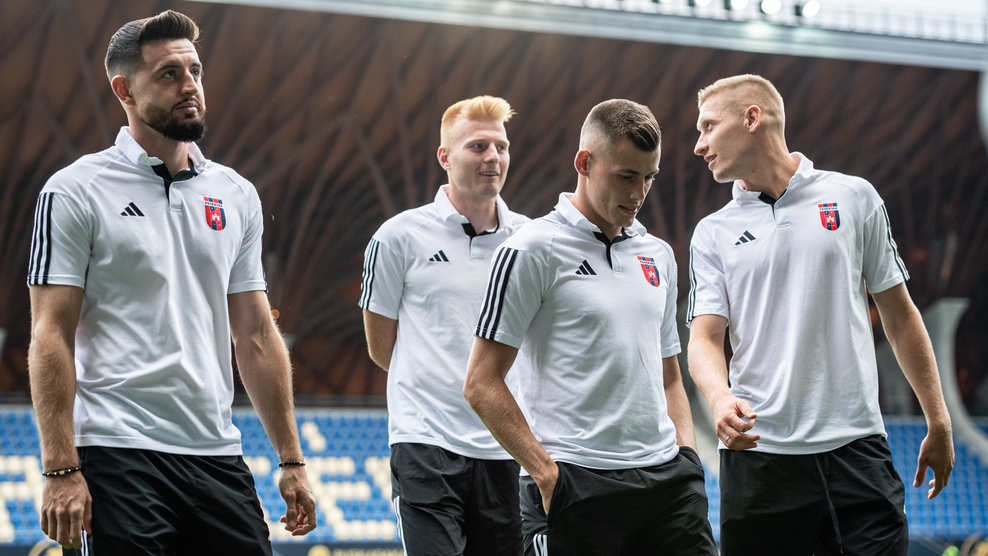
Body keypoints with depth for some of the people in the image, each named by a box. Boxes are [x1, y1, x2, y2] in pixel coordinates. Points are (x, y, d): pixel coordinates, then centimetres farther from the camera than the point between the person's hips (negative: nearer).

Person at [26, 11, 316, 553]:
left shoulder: (236, 196, 13)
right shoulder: (76, 193, -3)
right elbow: (51, 336, -8)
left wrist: (291, 458, 11)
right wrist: (61, 470, -15)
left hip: (218, 457, 5)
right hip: (117, 455, -5)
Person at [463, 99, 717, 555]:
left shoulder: (658, 254, 15)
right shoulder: (533, 251, -5)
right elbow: (481, 384, -8)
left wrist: (688, 459, 8)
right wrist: (546, 473, -13)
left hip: (665, 480, 6)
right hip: (576, 488, -6)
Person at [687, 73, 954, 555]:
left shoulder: (853, 198, 7)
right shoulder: (713, 234, 9)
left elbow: (898, 313, 11)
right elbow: (704, 336, -1)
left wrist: (938, 423, 9)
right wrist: (720, 398, -23)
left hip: (855, 447, -1)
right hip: (757, 454, 1)